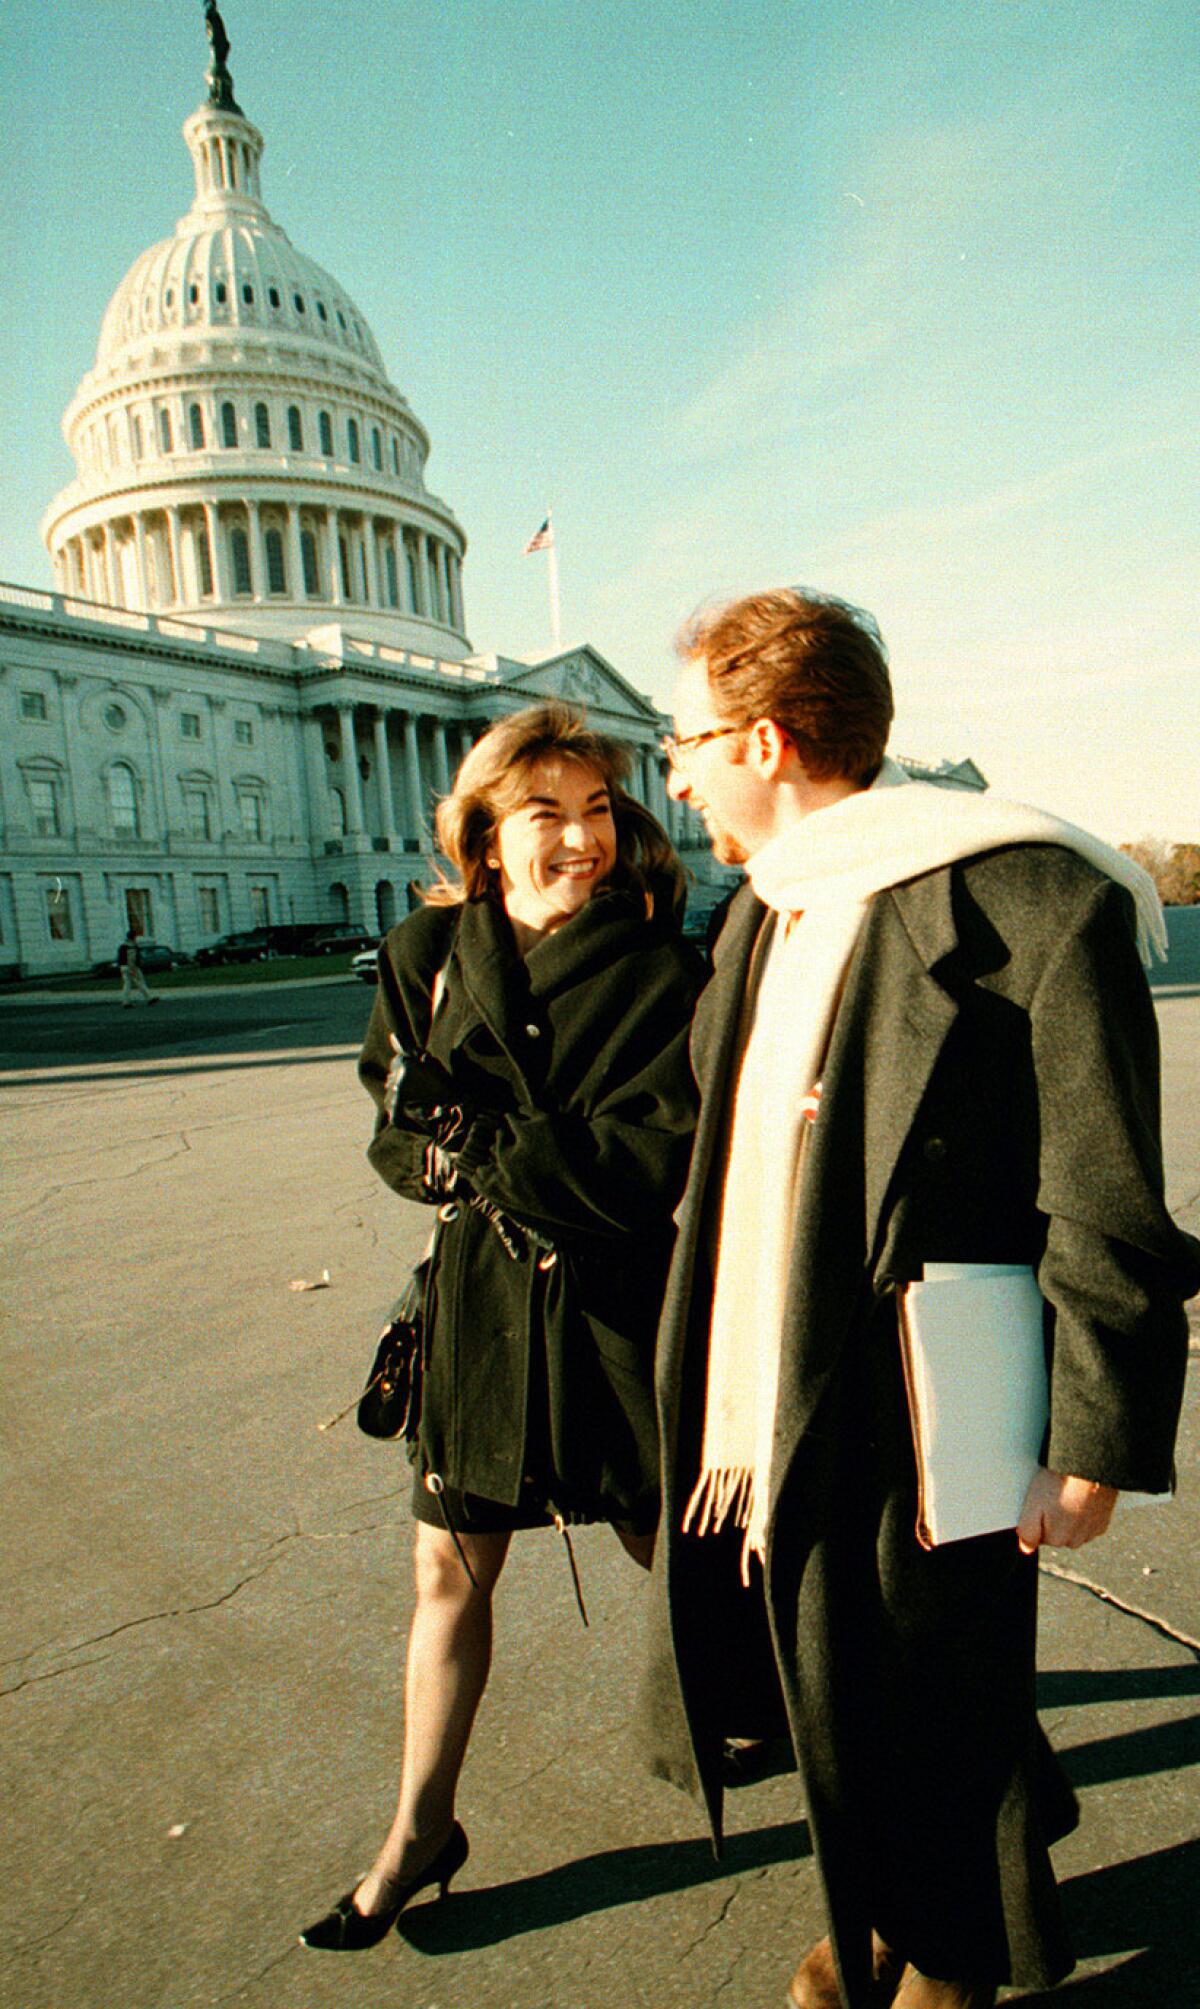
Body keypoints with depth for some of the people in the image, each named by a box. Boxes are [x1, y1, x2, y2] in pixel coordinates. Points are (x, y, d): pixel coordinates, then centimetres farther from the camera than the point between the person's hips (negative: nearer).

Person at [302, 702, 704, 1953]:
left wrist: (467, 1131, -20)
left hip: (612, 1304, -2)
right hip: (476, 1299, 3)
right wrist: (526, 1166, -18)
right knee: (450, 1568, 13)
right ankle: (420, 1833, 36)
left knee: (668, 1547, 19)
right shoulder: (427, 954, -2)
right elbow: (399, 1141, 1)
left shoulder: (661, 977, -13)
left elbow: (648, 1165, -19)